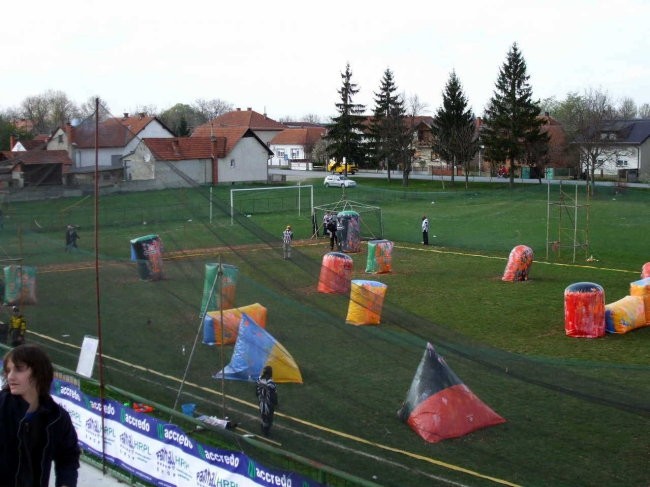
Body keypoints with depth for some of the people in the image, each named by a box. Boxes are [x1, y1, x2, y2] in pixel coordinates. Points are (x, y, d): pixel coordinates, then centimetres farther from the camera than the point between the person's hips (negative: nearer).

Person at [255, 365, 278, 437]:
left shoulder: (259, 380, -12)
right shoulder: (270, 383, -32)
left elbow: (257, 392, 2)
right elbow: (273, 395, -22)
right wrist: (275, 404, -6)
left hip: (261, 403, 6)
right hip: (269, 404, -6)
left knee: (263, 417, 25)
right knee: (269, 418, 15)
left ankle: (263, 430, 41)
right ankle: (266, 432, 29)